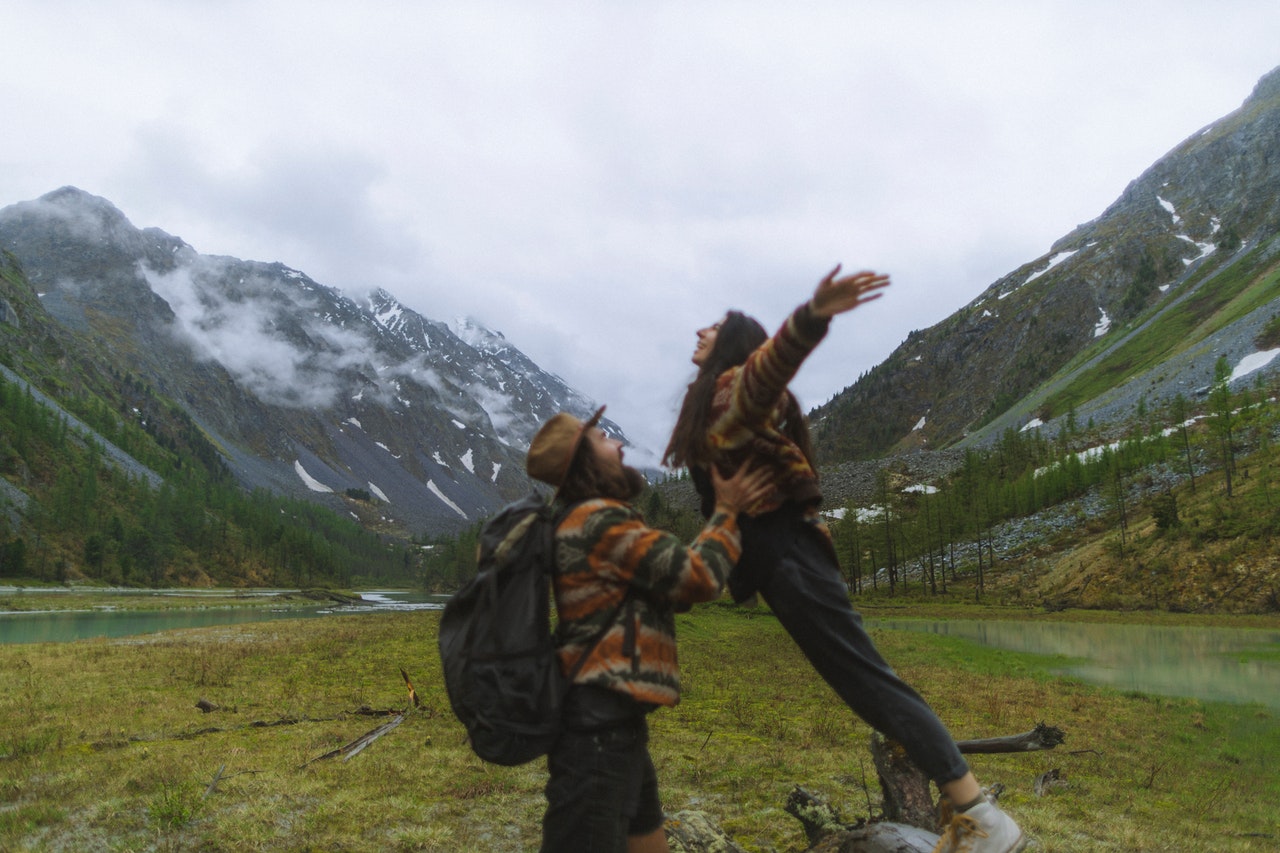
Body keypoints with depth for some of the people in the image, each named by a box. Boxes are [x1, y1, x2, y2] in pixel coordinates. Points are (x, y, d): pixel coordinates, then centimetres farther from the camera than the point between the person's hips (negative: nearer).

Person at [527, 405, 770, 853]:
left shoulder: (586, 519, 19)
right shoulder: (600, 520, -15)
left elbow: (672, 587, 20)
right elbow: (696, 577, -13)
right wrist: (726, 510, 1)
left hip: (612, 722, 11)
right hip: (599, 726, -11)